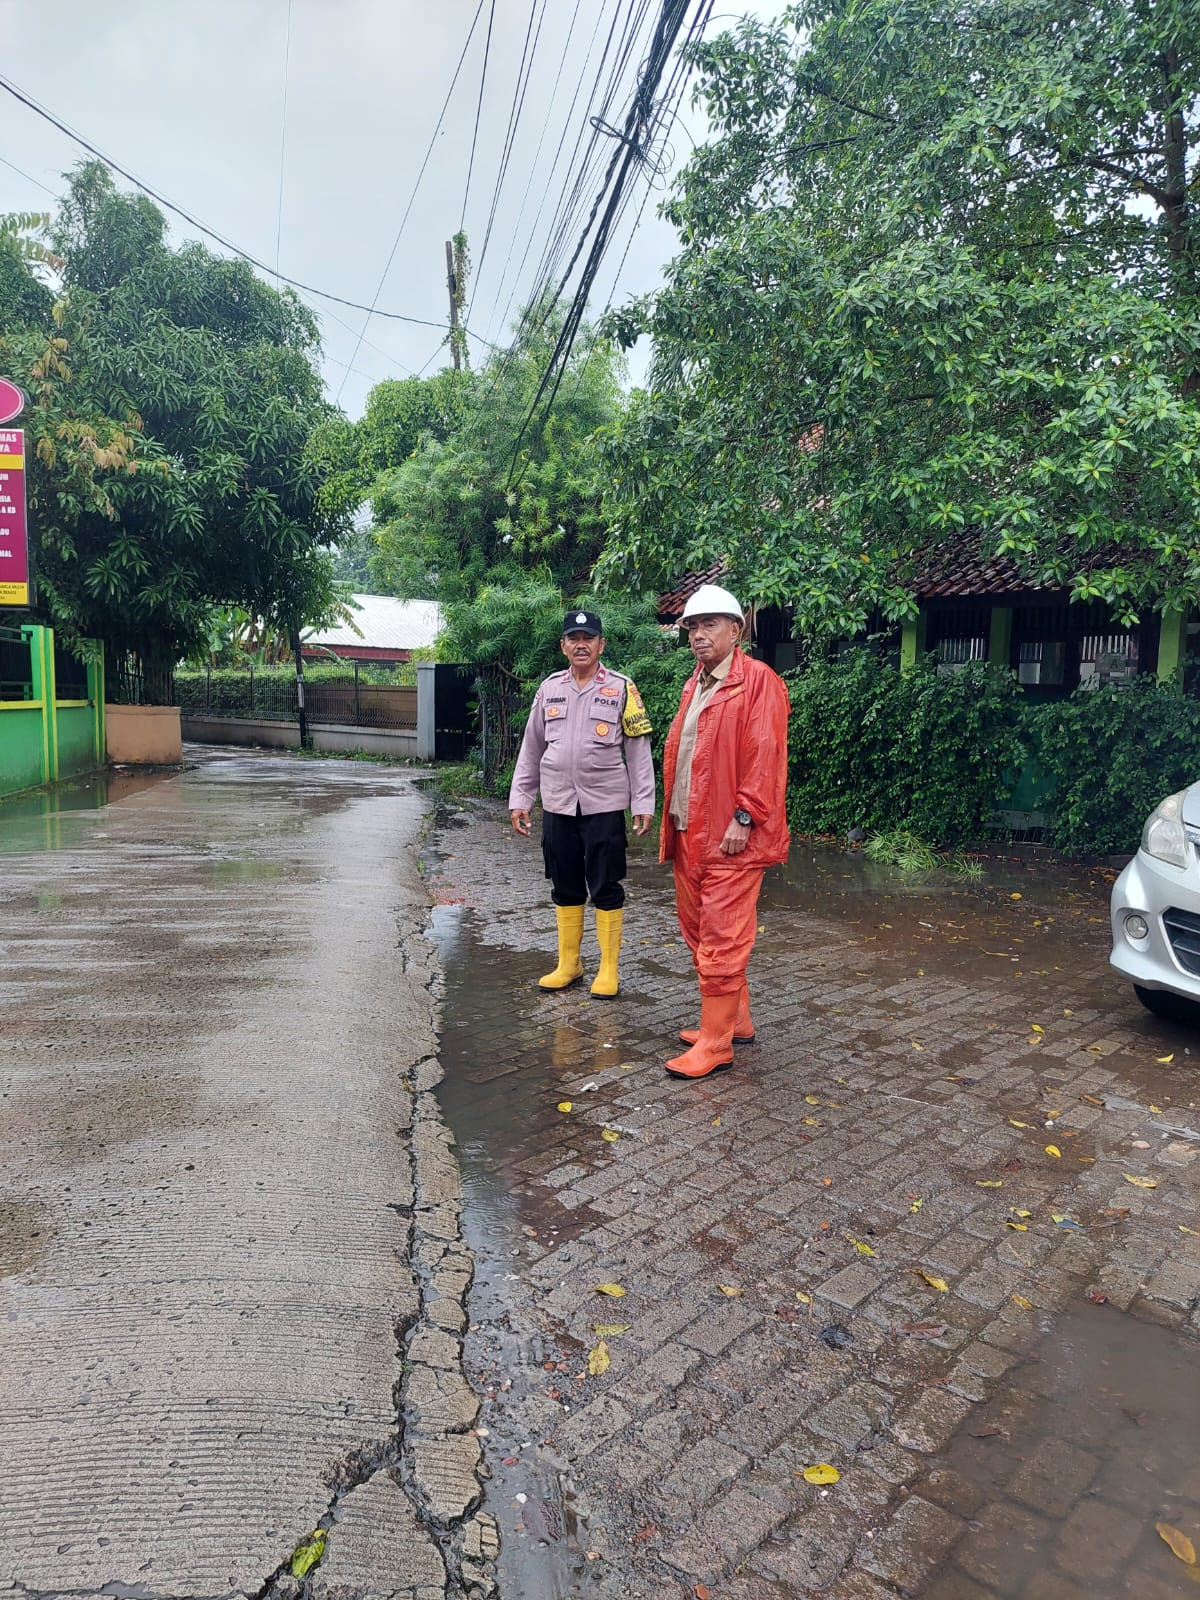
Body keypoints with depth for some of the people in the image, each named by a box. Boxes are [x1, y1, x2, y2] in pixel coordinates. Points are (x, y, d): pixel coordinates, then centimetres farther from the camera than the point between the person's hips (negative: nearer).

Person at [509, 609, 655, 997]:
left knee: (606, 888, 2)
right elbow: (531, 748, 13)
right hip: (557, 805, 4)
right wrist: (520, 798, 9)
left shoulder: (622, 688, -2)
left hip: (605, 805, -4)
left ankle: (609, 970, 14)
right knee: (565, 888, 12)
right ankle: (568, 964, 25)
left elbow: (638, 750, -2)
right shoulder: (550, 688, 9)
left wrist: (643, 803, -7)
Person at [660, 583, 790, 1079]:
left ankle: (716, 1043, 7)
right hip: (689, 832, 9)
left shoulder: (759, 681, -9)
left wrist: (742, 818, -20)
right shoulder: (695, 685, 17)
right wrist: (673, 819, 14)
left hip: (729, 836, -9)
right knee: (698, 933, 16)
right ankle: (735, 1020, 30)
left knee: (720, 942, -3)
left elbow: (765, 757, -16)